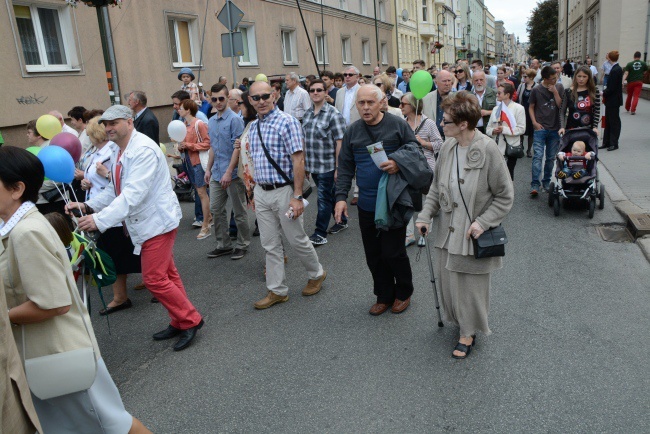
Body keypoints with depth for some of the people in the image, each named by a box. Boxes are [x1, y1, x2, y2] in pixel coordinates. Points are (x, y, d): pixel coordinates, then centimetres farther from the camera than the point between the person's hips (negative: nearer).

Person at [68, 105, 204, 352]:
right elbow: (114, 191, 11)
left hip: (157, 221, -10)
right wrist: (87, 206, -5)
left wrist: (100, 220, -38)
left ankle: (190, 320, 8)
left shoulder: (143, 150, -22)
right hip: (145, 223, 10)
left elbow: (133, 194, -32)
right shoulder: (117, 152, 9)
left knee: (154, 279, -8)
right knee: (166, 275, 16)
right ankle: (179, 322, 28)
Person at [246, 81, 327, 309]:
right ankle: (277, 290, 22)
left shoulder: (287, 122, -12)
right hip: (261, 192, 7)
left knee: (297, 239, 7)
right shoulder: (253, 126, 10)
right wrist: (256, 191, 16)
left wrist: (298, 196, -20)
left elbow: (298, 160, -16)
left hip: (283, 191, -6)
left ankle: (317, 274, 31)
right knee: (270, 245, 10)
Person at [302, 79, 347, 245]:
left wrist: (338, 167, -16)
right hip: (313, 165, 6)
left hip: (327, 166, -6)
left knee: (324, 198, -1)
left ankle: (320, 233, 8)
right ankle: (341, 221, 36)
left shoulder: (333, 114, -11)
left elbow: (340, 142, -14)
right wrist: (304, 162, 15)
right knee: (331, 195, 19)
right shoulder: (307, 113, 9)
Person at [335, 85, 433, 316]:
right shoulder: (352, 131, 6)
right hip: (366, 205, 4)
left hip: (394, 202, -4)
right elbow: (345, 167, 7)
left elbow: (415, 150, 2)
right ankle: (384, 296, 31)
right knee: (373, 256, 12)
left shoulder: (398, 125, -4)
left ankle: (404, 293, 28)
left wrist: (399, 163, -18)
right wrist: (341, 196, -2)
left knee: (393, 252, 2)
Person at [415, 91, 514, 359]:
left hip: (473, 234, -5)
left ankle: (468, 333, 32)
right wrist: (425, 216, -1)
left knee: (470, 285, 9)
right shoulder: (448, 147, -2)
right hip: (447, 231, 5)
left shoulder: (488, 150, -19)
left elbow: (505, 196, -11)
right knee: (447, 281, 16)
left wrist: (483, 222, -18)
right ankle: (460, 321, 42)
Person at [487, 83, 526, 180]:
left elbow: (521, 129, -12)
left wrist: (504, 129, -19)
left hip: (511, 147, -4)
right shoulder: (496, 109, 10)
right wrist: (493, 131, -13)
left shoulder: (518, 108, -5)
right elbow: (488, 128, 9)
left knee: (508, 175, 8)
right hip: (497, 147, 4)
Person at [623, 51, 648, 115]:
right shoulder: (643, 64, 2)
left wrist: (623, 81, -20)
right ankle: (633, 110, -13)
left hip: (631, 82, 1)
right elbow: (645, 72, 14)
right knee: (636, 96, -3)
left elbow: (626, 73, -13)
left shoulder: (629, 64, -3)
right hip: (639, 82, -1)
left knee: (629, 95, 16)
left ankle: (627, 108, 32)